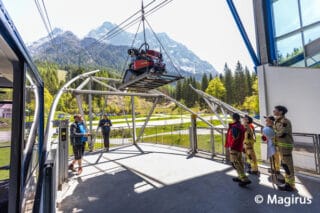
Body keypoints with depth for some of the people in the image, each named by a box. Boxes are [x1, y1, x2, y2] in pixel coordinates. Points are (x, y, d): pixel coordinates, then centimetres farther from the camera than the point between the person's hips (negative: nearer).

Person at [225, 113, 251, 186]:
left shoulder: (234, 127, -21)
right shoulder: (241, 126, 9)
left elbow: (235, 138, -24)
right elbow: (242, 138, 14)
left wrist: (231, 146, -15)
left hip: (234, 148, -10)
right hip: (240, 147, 10)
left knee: (235, 163, -5)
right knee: (239, 162, 17)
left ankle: (245, 179, -7)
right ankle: (240, 177, 28)